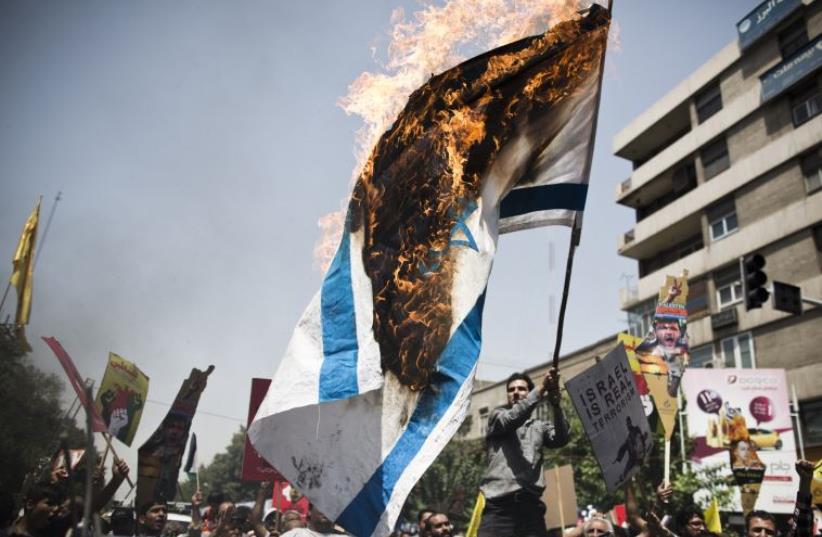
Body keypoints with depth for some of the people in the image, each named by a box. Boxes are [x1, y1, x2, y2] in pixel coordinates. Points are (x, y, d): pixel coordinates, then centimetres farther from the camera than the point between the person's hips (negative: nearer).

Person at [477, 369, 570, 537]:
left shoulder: (539, 426, 20)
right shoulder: (497, 415, 16)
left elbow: (561, 438, 0)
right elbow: (512, 418, -7)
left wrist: (556, 404, -17)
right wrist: (541, 390, -17)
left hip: (530, 505, 3)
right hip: (498, 504, -2)